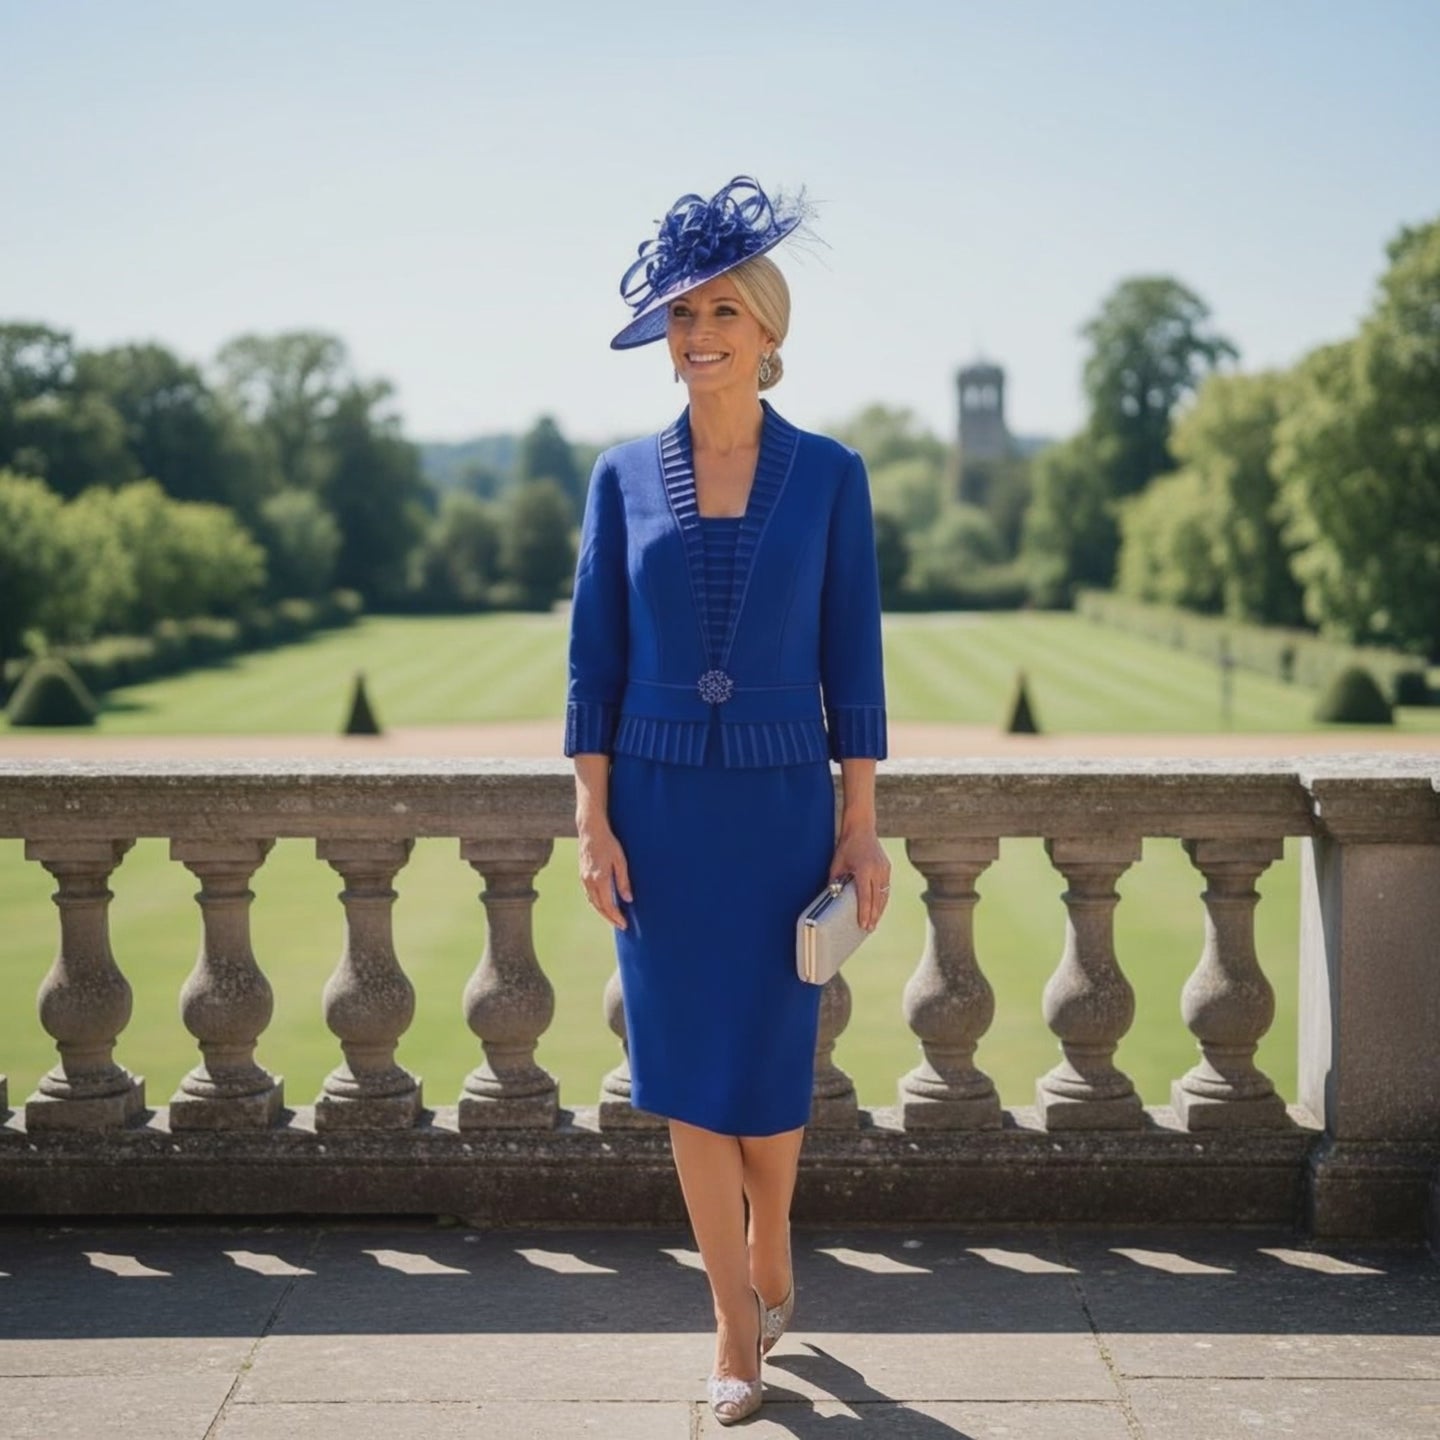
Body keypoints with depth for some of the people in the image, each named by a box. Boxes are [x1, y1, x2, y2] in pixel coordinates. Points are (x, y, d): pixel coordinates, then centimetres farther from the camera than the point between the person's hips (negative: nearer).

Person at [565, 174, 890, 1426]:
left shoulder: (828, 475, -1)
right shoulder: (625, 477, 2)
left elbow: (851, 663, 0)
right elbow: (595, 661, 3)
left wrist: (863, 828, -4)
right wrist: (594, 822, -4)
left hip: (781, 805, -1)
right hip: (660, 805, 1)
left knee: (767, 1070, 7)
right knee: (687, 1072, 4)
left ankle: (771, 1263, 36)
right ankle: (738, 1329, 17)